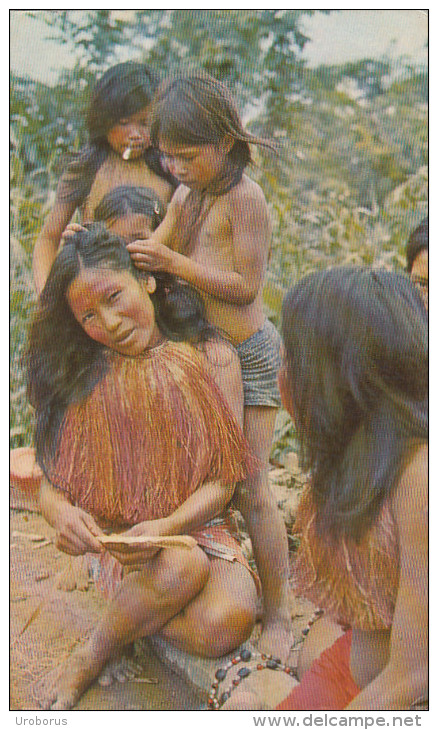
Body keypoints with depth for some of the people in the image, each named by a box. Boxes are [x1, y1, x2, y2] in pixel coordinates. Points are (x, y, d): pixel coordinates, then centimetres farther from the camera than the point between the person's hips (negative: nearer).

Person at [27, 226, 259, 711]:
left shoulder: (213, 360, 0)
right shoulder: (81, 375, 3)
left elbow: (222, 480, -5)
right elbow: (50, 478, 2)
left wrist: (166, 526, -23)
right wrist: (58, 510, -23)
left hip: (196, 526, 1)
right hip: (110, 540, 0)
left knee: (226, 623, -30)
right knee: (181, 568, -34)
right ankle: (93, 655, -6)